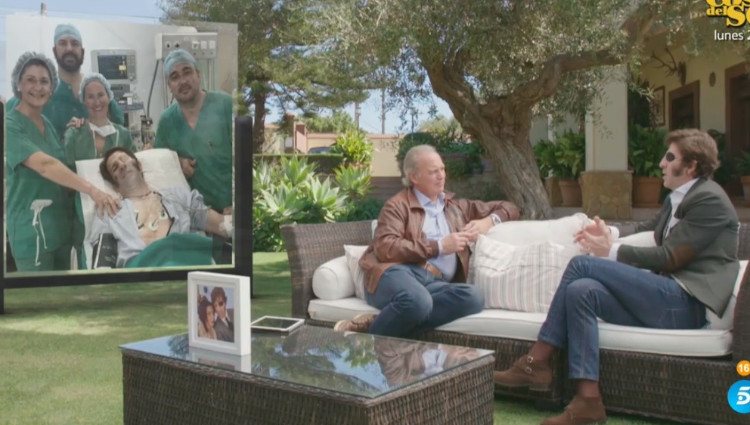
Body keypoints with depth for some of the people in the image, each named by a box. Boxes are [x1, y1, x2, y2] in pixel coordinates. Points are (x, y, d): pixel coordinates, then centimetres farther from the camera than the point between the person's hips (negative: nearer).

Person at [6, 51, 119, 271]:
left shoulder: (47, 124, 12)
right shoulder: (10, 125, -13)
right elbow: (44, 165, -27)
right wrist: (92, 190, -37)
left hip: (61, 223, 8)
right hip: (32, 228, -7)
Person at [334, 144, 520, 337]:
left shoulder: (456, 205, 26)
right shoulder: (398, 205, 9)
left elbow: (509, 207, 33)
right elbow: (385, 248, -7)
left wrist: (488, 221, 9)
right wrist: (439, 246, -7)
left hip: (435, 283, 6)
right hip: (399, 272, -6)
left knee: (473, 297, -31)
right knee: (418, 301, -42)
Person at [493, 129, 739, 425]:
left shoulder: (710, 199, -8)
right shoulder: (678, 198, 19)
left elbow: (669, 257, -14)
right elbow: (650, 229, 34)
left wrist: (612, 252, -7)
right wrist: (612, 233, 14)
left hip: (685, 303, -9)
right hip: (668, 299, 9)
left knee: (582, 264, -17)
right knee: (581, 290, -14)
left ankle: (536, 361, -15)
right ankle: (587, 399, -19)